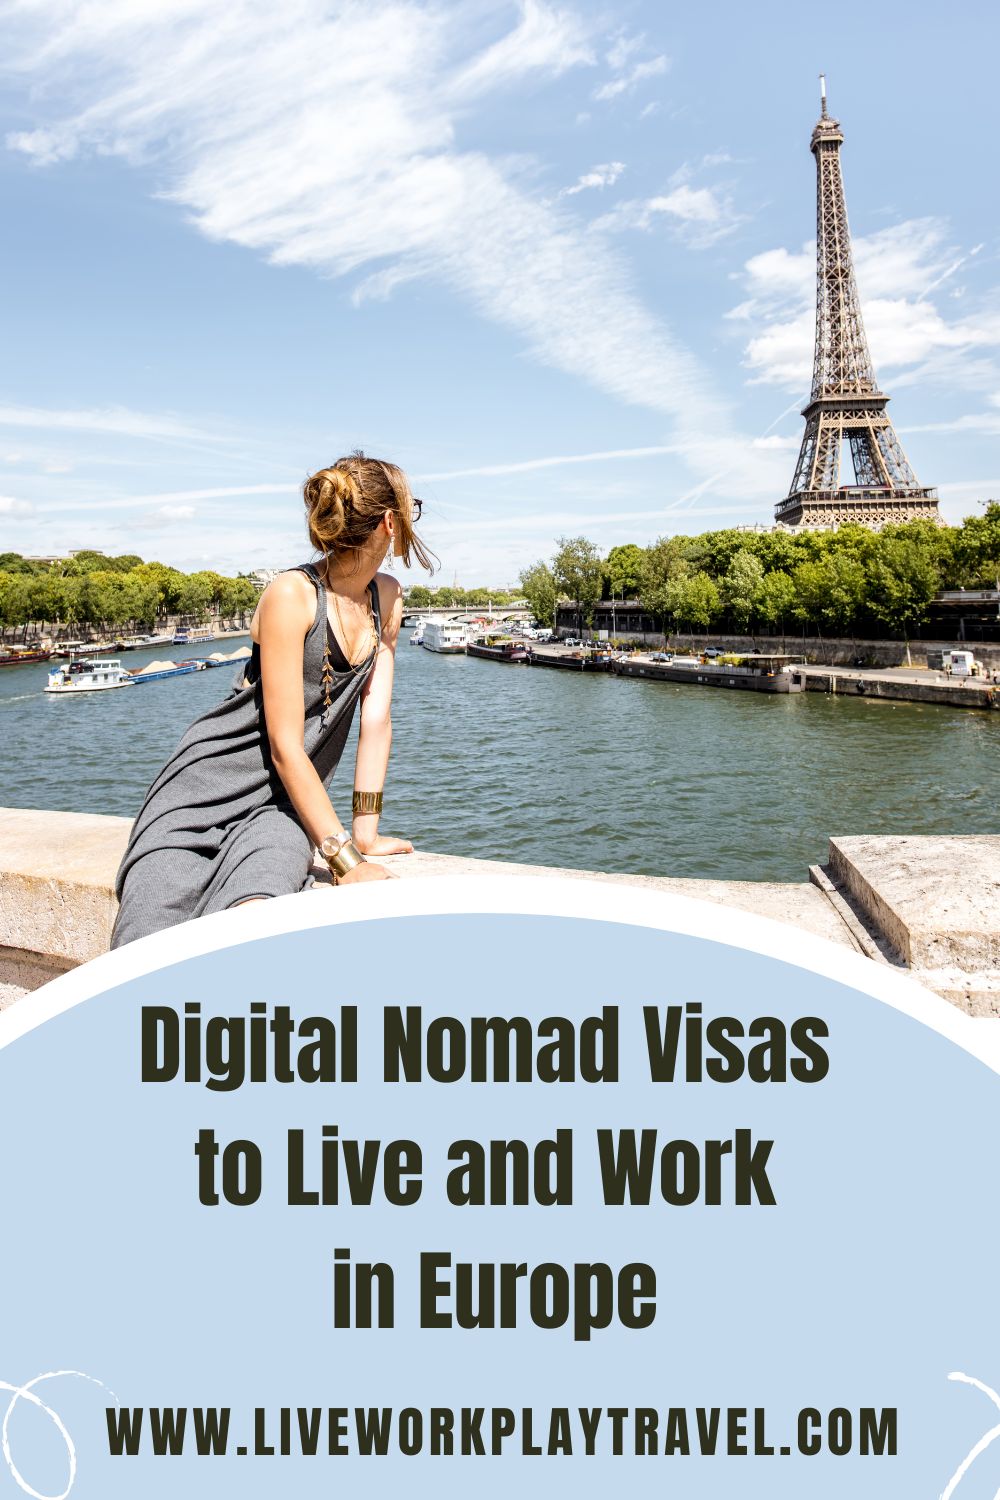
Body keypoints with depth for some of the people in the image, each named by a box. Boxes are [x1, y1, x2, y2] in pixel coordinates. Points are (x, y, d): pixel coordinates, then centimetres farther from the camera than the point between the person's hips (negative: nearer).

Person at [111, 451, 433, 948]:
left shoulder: (387, 599, 3)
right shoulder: (292, 595, -18)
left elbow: (376, 716, 3)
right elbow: (285, 746, -20)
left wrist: (365, 833, -2)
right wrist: (346, 862, -21)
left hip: (289, 800, 4)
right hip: (211, 790, -4)